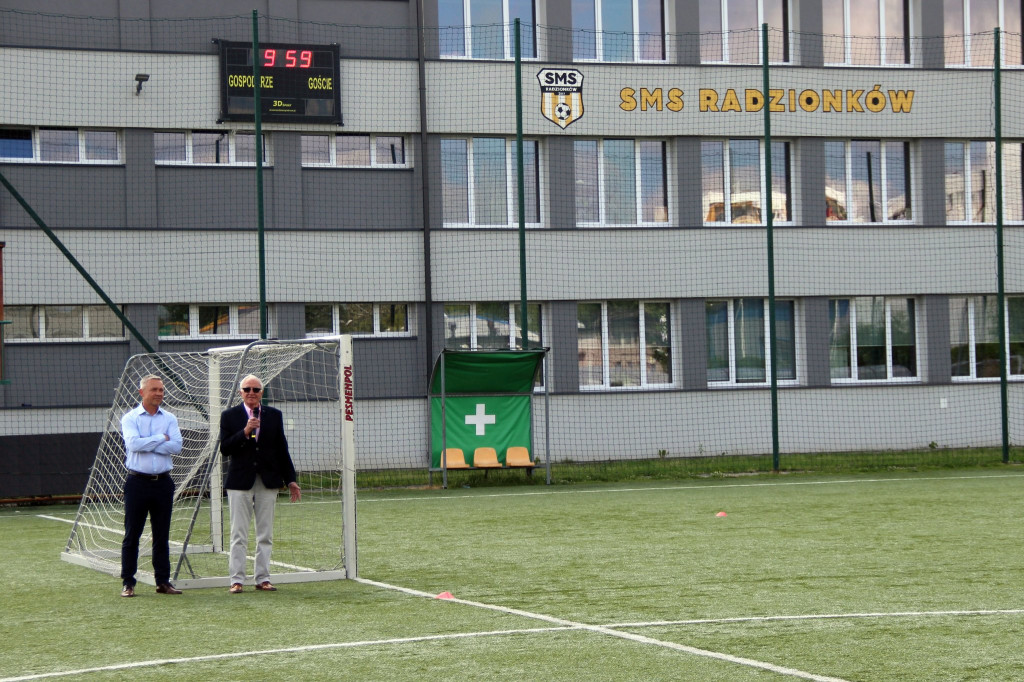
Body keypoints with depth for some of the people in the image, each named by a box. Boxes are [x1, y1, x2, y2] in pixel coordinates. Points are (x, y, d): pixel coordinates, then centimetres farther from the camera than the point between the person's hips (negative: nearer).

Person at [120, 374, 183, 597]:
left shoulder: (169, 419, 8)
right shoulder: (130, 418, 2)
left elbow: (176, 446, -7)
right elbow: (133, 443, -16)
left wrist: (146, 444, -11)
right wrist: (161, 439, -8)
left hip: (163, 483, 3)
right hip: (137, 482, -3)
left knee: (162, 535, 8)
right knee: (132, 535, 0)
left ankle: (163, 581, 14)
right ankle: (127, 582, 5)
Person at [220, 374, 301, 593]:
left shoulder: (274, 416, 8)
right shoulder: (229, 416, 2)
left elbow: (282, 450, 11)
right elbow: (225, 449, -7)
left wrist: (290, 480, 9)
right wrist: (245, 432, -19)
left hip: (268, 482, 2)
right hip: (240, 482, -2)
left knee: (265, 535, 5)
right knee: (239, 535, 0)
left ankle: (262, 578, 11)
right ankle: (236, 579, 2)